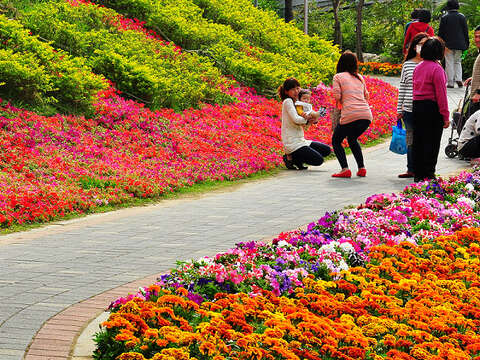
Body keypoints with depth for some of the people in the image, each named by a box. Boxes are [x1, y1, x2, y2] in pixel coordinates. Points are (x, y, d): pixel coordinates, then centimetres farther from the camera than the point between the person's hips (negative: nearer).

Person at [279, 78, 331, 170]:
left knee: (327, 150, 9)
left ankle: (294, 157, 7)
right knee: (318, 160, -17)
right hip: (292, 143, -9)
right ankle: (290, 157, -3)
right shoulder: (287, 101, -9)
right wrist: (307, 119, -4)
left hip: (301, 141, 9)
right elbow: (296, 120, -22)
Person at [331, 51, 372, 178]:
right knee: (352, 139, 29)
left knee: (336, 140, 13)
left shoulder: (338, 77, 6)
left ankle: (345, 169, -6)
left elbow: (337, 96, -4)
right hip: (367, 115, 5)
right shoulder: (360, 78, 21)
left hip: (350, 115, -5)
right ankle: (361, 168, 17)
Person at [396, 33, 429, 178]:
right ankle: (411, 169, 17)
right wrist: (399, 109, 7)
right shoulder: (407, 64, 8)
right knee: (411, 139, 8)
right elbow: (402, 87, 9)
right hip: (409, 109, 2)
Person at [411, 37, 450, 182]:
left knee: (418, 141, 10)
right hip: (432, 108, -7)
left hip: (417, 106, 7)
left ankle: (418, 174, 16)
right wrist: (445, 116, -11)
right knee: (431, 143, 0)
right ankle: (428, 174, 1)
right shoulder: (436, 68, -13)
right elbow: (441, 94, -15)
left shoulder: (418, 68, 9)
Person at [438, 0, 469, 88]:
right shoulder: (462, 17, 1)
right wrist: (466, 44, 11)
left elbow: (440, 32, -1)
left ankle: (450, 82, 0)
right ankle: (458, 79, -3)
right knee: (458, 62, 15)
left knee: (449, 63, 2)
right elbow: (465, 31, 4)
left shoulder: (444, 17, -3)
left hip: (448, 44, -2)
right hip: (459, 44, 2)